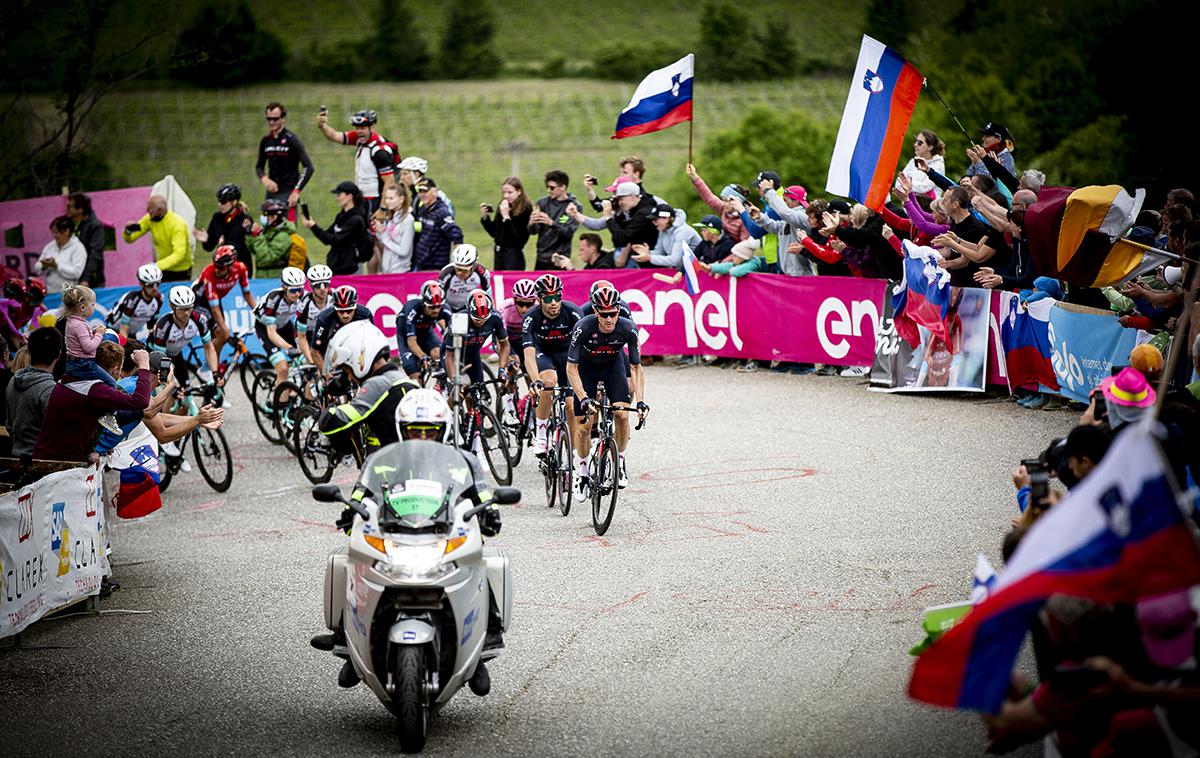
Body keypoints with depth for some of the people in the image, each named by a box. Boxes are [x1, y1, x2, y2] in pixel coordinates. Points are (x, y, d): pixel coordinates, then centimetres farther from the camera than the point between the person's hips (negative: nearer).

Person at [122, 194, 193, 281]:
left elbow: (179, 254, -35)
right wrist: (128, 231, -24)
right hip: (163, 270, 5)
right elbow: (130, 239, 0)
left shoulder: (178, 224, -25)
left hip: (181, 273, -5)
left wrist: (157, 266, -47)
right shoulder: (150, 219, -8)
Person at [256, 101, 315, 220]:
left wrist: (296, 191, -15)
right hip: (271, 192, 6)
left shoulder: (291, 140, -6)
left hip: (288, 192, -6)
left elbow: (308, 168, -9)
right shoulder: (265, 141, 10)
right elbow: (259, 166, 20)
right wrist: (264, 179, -4)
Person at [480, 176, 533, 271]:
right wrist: (485, 217, 1)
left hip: (514, 255, -7)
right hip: (499, 253, 7)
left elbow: (518, 237, -19)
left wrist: (506, 217, -20)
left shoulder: (526, 209, -13)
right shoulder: (501, 206, 6)